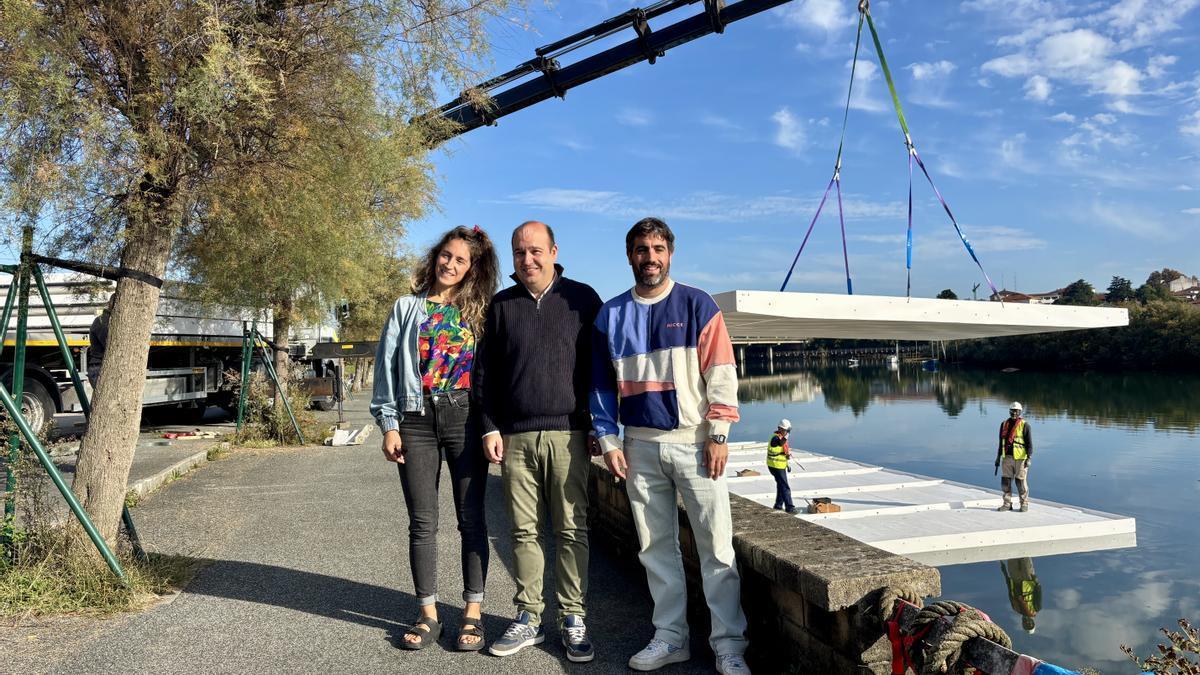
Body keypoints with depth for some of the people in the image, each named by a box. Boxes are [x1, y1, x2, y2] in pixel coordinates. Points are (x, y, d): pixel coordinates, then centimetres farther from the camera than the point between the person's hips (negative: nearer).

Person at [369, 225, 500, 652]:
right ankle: (428, 615, 15)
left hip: (465, 419, 0)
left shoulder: (478, 313, 9)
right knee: (422, 522, 4)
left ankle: (472, 613, 11)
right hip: (417, 421, 1)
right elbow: (387, 366, 6)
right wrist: (389, 424, -2)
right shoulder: (408, 308, 10)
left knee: (471, 518, 2)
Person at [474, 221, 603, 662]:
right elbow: (486, 373, 12)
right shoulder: (501, 305, 12)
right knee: (524, 532, 6)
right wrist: (490, 428, 4)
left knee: (571, 531, 1)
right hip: (515, 438, 2)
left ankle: (573, 621, 10)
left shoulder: (582, 299, 5)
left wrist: (598, 426, 1)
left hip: (567, 435, -2)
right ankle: (528, 619, 16)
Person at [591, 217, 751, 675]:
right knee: (656, 547, 9)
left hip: (694, 443, -3)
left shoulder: (698, 305, 1)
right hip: (640, 448, 3)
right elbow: (601, 384, 12)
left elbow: (722, 374, -2)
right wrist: (608, 440, 5)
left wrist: (718, 435, -8)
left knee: (716, 545, -1)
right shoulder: (610, 315, 9)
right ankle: (670, 636, 21)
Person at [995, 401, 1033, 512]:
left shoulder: (1024, 425, -3)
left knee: (1021, 482, 1)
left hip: (1020, 458, -4)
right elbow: (1001, 442, 18)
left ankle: (1024, 504, 13)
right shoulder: (1004, 424, 12)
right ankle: (1007, 504, 12)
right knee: (1005, 481, 4)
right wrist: (998, 457, 17)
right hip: (1007, 457, 5)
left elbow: (1029, 443, -5)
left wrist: (1029, 458, -13)